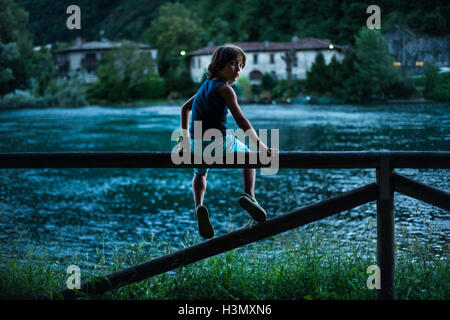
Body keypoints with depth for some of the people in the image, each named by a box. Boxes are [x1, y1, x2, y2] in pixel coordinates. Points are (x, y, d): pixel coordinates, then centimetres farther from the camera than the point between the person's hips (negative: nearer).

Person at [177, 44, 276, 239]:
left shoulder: (206, 85, 17)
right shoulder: (224, 89, -7)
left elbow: (185, 108, 30)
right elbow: (240, 120, -16)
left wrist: (186, 138, 36)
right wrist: (261, 147, -16)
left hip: (197, 144, 6)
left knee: (200, 174, 34)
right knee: (248, 157, 24)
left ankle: (198, 205, 5)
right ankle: (249, 194, 4)